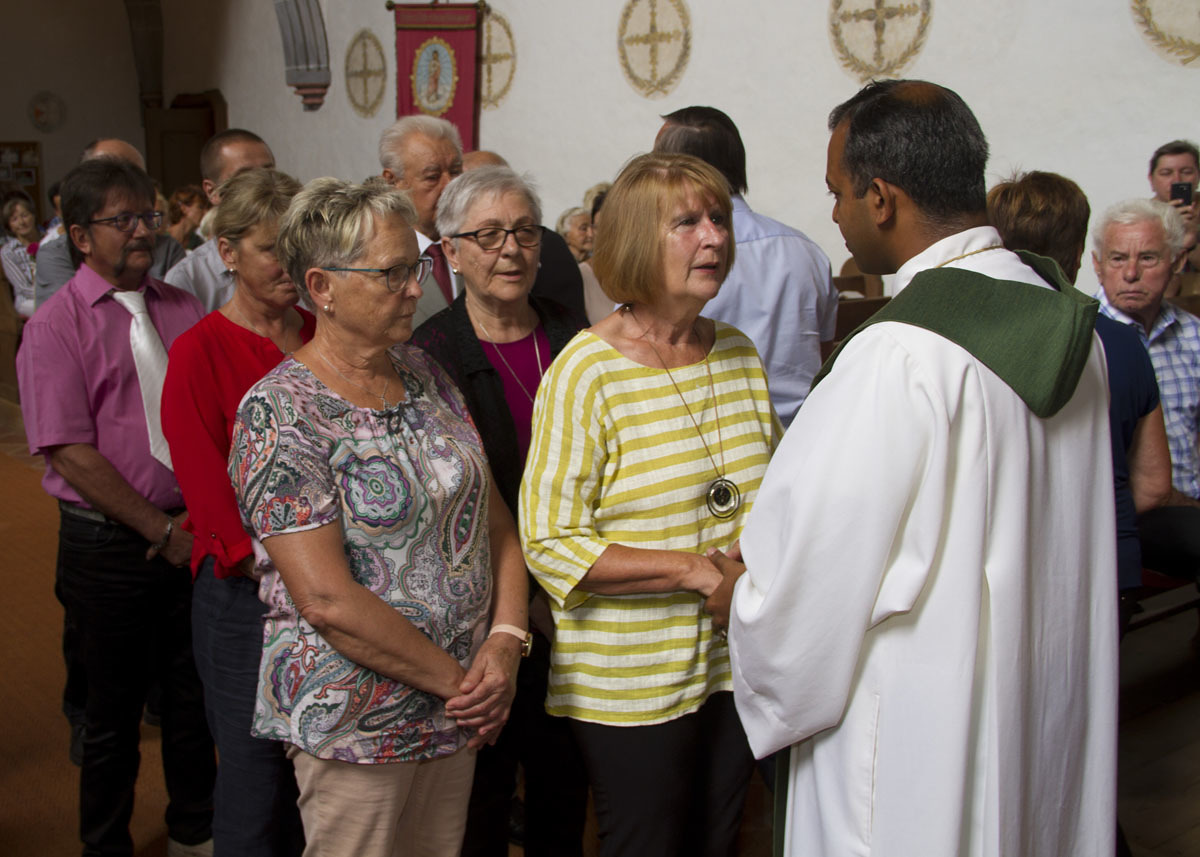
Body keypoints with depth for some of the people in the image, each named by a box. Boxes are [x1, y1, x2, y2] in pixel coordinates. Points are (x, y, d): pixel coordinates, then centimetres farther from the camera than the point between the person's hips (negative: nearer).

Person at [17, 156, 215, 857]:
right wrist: (162, 531, -13)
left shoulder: (181, 309, 7)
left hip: (191, 531, 4)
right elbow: (72, 455, -13)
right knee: (114, 708, 10)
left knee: (194, 694, 15)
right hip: (110, 543, -4)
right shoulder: (57, 325, -7)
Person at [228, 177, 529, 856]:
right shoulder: (279, 412, -16)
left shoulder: (425, 375, 5)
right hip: (356, 722, -6)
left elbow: (496, 519, 7)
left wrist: (506, 641, -7)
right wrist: (456, 681, -15)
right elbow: (327, 599, -22)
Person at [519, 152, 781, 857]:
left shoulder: (741, 355, 5)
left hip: (736, 667, 6)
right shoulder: (587, 371, -14)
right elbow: (548, 544, -17)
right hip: (632, 686, -5)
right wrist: (693, 569, -22)